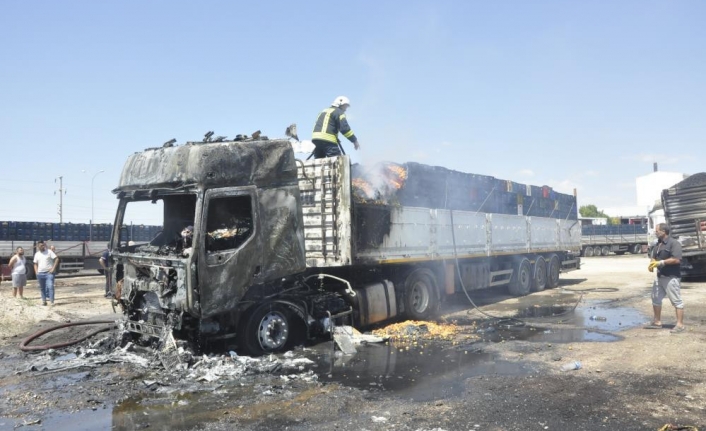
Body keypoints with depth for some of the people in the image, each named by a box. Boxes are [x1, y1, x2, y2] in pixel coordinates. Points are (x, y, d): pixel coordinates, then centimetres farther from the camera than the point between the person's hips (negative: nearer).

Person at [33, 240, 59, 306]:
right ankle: (44, 300, 22)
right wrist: (36, 272, 4)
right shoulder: (36, 254, 11)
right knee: (42, 288, 11)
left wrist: (53, 268, -13)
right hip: (40, 273, 5)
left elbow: (56, 259, -7)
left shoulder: (49, 252, -2)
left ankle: (52, 301, -16)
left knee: (50, 286, -14)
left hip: (49, 272, -5)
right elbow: (35, 264, 18)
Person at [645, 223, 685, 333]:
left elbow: (677, 259, -24)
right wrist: (652, 263, -1)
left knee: (676, 301, -4)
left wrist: (661, 262, -22)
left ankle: (680, 325, 0)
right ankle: (657, 322, 25)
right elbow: (654, 257, 21)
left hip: (671, 277, -9)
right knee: (656, 299, 15)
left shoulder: (674, 243, -14)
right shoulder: (658, 244, 13)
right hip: (659, 276, 10)